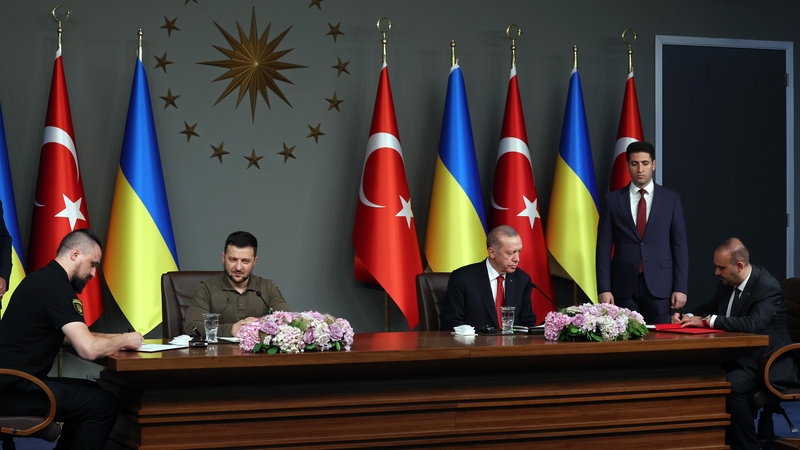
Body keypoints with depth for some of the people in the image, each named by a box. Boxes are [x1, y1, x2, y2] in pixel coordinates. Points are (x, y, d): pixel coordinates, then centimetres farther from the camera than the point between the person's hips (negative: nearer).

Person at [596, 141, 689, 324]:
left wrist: (681, 287, -3)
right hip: (624, 286, 0)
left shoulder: (671, 199, 5)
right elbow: (604, 247, 3)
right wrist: (603, 288, -5)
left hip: (659, 284, 0)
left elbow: (680, 245, 4)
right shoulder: (613, 199, 5)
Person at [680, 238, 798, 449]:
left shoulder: (768, 287, -20)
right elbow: (711, 307, 21)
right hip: (739, 356, 8)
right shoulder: (727, 283, 4)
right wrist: (690, 317, -1)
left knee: (730, 385, -33)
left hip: (767, 363, -8)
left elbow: (753, 324, -35)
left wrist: (707, 321, -31)